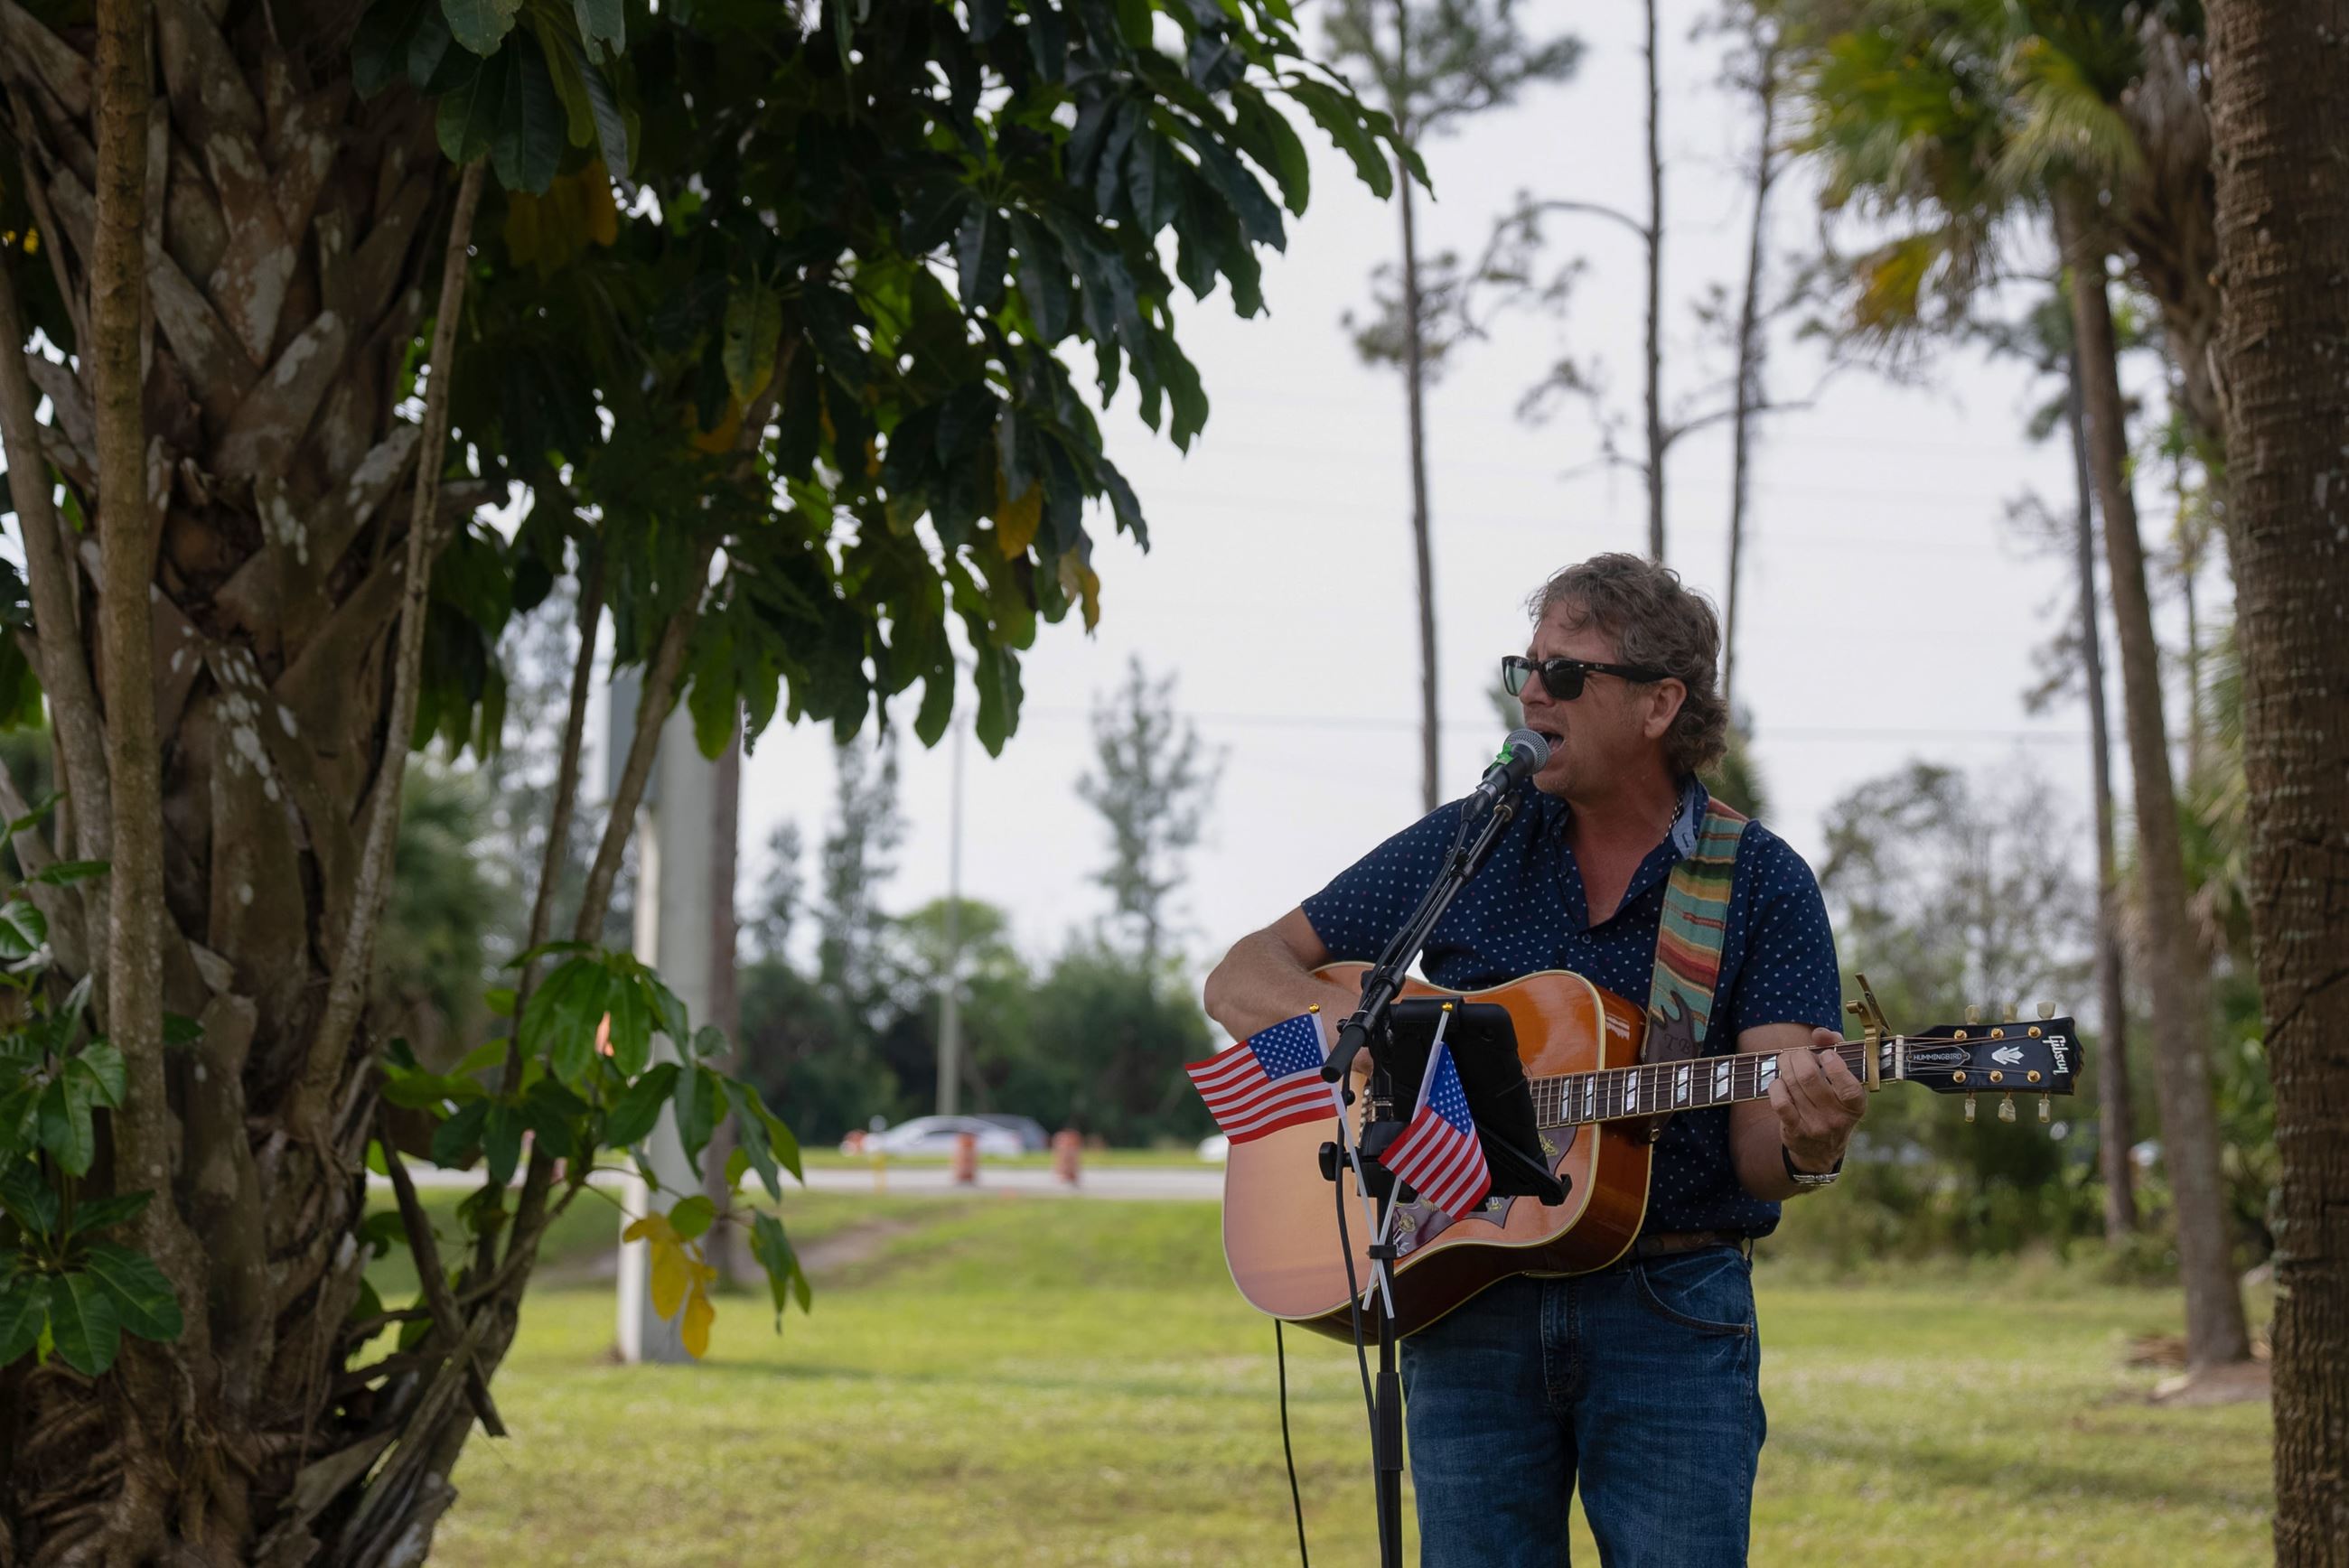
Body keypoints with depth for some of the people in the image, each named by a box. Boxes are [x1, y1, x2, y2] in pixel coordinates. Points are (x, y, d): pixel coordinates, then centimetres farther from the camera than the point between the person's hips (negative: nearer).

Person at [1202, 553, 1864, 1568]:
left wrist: (1807, 1148, -31)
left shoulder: (1762, 885, 1)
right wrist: (1362, 1020, -12)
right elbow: (1240, 982, 8)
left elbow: (1759, 1152, -7)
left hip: (1671, 1309, -2)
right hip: (1467, 1302, 2)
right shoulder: (1463, 847, 7)